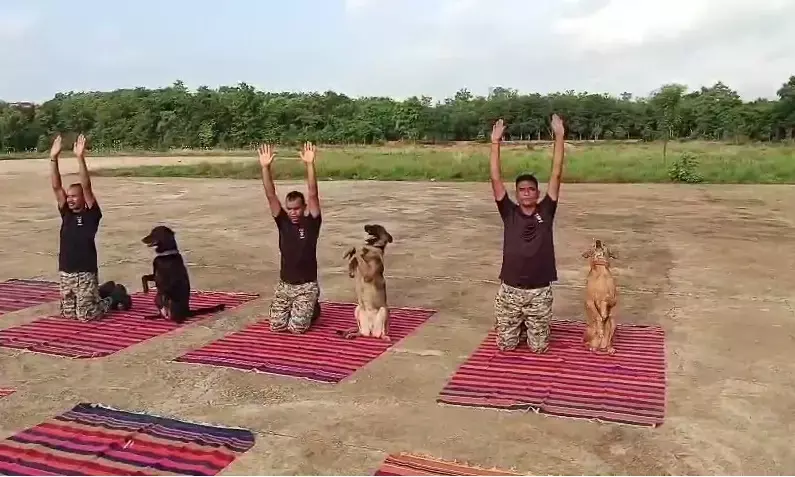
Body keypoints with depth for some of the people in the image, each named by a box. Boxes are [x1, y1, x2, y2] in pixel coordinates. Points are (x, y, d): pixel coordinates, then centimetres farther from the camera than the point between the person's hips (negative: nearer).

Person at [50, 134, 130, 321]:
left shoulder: (91, 215, -8)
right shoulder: (66, 214, 6)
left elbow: (86, 186, -20)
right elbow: (56, 187, -1)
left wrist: (80, 158, -28)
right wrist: (53, 158, -11)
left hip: (85, 273, -7)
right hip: (65, 273, 7)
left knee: (85, 315, -6)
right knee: (68, 313, 14)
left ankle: (116, 295, 19)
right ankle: (104, 290, 33)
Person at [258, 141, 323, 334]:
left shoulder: (311, 222, -9)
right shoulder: (283, 222, -1)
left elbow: (312, 194, -23)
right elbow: (270, 195, -11)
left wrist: (309, 164, -34)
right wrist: (265, 167, -25)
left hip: (306, 285, -4)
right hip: (284, 284, 4)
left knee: (297, 327, -11)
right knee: (276, 326, -2)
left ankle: (313, 308, 22)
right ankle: (296, 308, 29)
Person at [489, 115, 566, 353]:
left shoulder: (546, 211, -1)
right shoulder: (509, 213, -1)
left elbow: (556, 175, -7)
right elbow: (496, 179, -9)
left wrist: (559, 136, -11)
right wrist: (495, 142, -14)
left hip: (540, 291, 0)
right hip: (510, 290, 0)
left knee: (539, 346, 10)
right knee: (506, 344, 10)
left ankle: (529, 326, 42)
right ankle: (519, 326, 42)